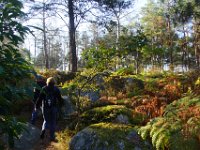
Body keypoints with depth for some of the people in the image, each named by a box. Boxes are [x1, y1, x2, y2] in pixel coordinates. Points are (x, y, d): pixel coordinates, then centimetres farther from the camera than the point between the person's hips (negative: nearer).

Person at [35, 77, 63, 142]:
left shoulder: (44, 89, -2)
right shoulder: (56, 89, -3)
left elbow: (40, 98, -4)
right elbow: (59, 98, 0)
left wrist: (37, 106, 5)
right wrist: (61, 104, 19)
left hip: (45, 107, 1)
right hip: (54, 107, -1)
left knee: (46, 120, 18)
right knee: (53, 122, 9)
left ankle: (43, 130, -8)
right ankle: (52, 137, 10)